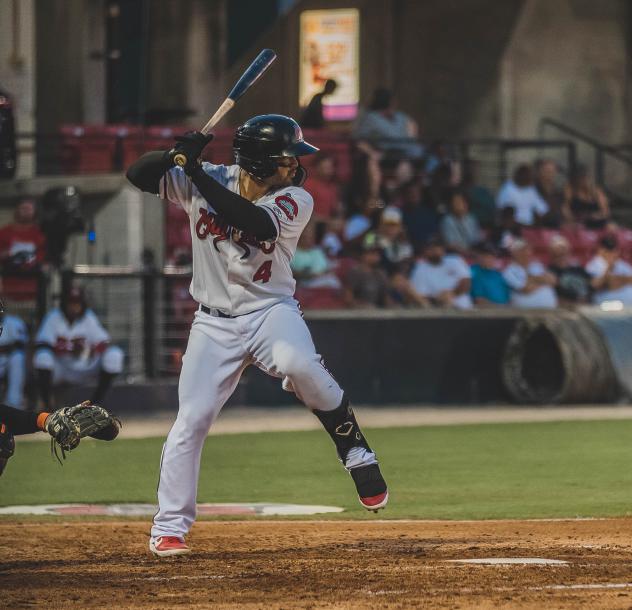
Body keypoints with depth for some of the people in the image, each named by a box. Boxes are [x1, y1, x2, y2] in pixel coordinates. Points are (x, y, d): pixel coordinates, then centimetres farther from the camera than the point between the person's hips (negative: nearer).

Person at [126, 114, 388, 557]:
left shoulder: (296, 201, -12)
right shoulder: (205, 181, -5)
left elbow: (255, 223, -31)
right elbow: (139, 174, -7)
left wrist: (196, 172, -34)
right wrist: (178, 155, -28)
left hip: (271, 310, -2)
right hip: (214, 322, 2)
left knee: (300, 365, -34)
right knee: (191, 421, -6)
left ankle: (356, 451, -14)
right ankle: (169, 528, 7)